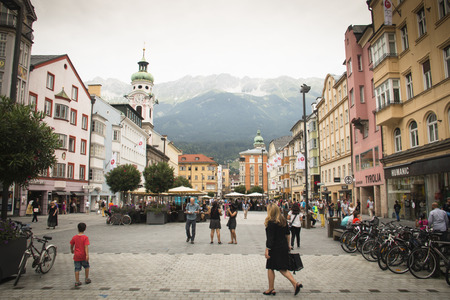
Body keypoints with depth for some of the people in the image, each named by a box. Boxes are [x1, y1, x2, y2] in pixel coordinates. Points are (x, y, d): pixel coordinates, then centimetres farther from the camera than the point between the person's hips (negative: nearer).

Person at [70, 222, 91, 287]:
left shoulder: (74, 237, -1)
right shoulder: (85, 237, -12)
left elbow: (71, 245, 11)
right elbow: (86, 247, -19)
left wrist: (72, 250, 31)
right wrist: (87, 255, -23)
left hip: (76, 256, 2)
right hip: (83, 256, -2)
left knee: (77, 269, 8)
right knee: (86, 267, 18)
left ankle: (77, 282, 10)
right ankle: (86, 279, 23)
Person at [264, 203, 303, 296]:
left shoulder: (271, 222, -17)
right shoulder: (283, 220, 5)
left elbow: (270, 238, -19)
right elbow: (287, 234, 12)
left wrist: (267, 249, -15)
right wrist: (288, 245, 22)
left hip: (275, 249, -7)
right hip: (283, 247, 7)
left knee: (270, 268, 7)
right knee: (282, 268, 15)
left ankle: (271, 289, 15)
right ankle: (295, 283, 3)